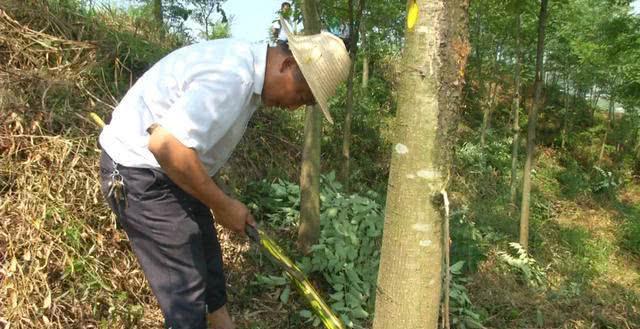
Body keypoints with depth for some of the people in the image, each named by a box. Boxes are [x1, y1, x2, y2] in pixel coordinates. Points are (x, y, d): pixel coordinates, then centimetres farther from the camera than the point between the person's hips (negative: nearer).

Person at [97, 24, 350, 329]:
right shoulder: (233, 77, -28)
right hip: (140, 175, -10)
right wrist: (222, 204, -23)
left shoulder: (245, 63, 5)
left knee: (208, 261, 20)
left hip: (166, 170, 10)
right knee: (185, 288, -3)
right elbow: (165, 144, -36)